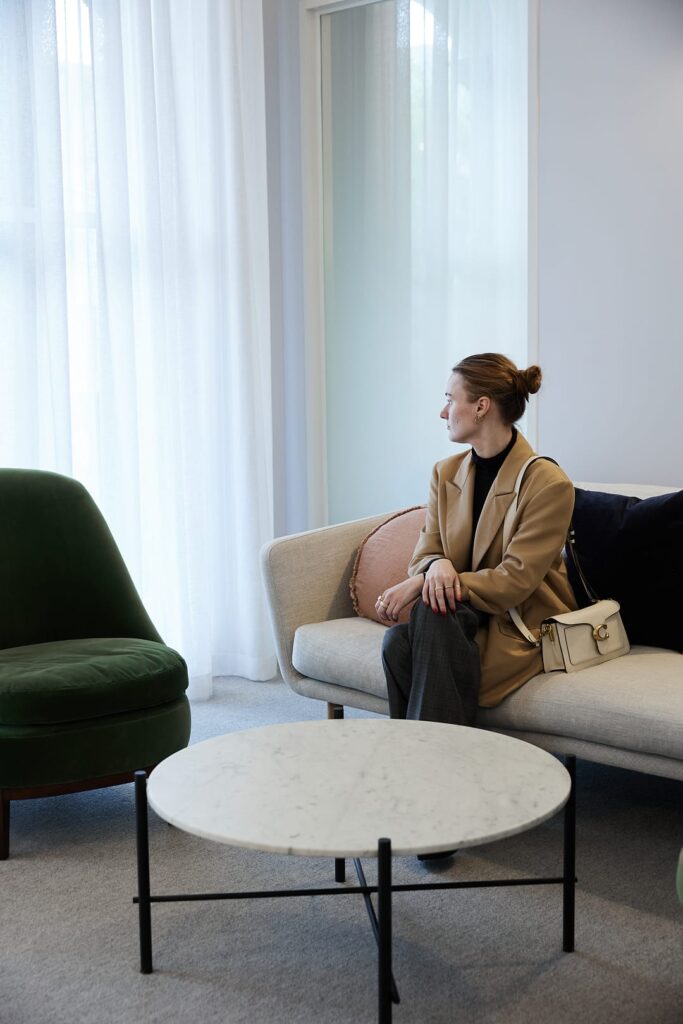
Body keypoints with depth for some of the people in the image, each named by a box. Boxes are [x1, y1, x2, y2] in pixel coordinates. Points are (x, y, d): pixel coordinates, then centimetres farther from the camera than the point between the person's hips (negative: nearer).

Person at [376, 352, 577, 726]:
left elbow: (514, 581, -17)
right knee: (397, 641, -29)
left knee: (430, 610, -33)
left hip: (524, 628, -5)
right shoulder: (446, 473, 9)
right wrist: (436, 566, -20)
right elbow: (423, 555, 7)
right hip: (466, 615, 5)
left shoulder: (549, 484, -12)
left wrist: (418, 583, -23)